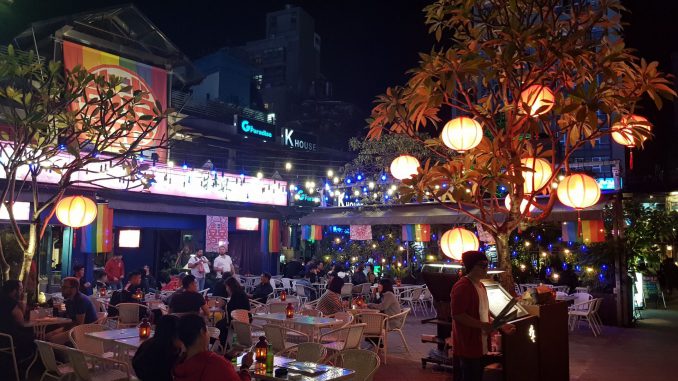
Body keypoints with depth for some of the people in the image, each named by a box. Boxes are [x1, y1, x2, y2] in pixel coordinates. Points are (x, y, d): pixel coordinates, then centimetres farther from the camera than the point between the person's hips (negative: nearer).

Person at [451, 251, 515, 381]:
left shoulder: (480, 286, 14)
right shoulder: (462, 286, -18)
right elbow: (457, 315, -25)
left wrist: (501, 326, 11)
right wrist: (483, 325, -25)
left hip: (479, 345, 10)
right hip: (468, 346, -10)